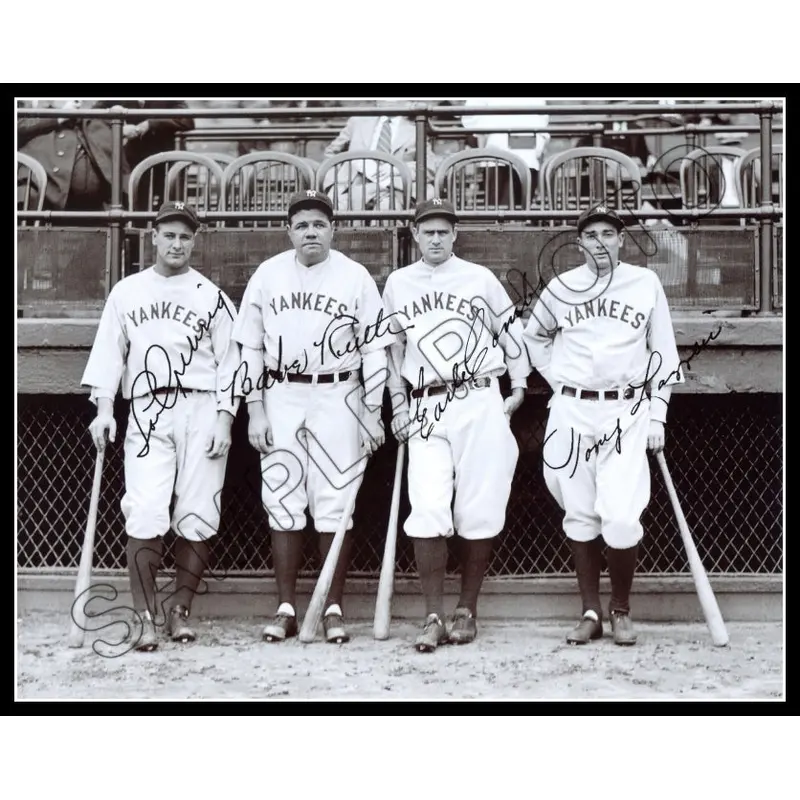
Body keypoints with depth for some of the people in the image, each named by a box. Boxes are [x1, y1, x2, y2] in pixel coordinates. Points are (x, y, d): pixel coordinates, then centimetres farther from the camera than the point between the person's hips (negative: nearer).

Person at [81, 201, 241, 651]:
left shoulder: (212, 297, 8)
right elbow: (109, 353, 11)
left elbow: (229, 363, 4)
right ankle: (146, 616, -3)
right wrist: (104, 410, 1)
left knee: (198, 518, -1)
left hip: (202, 412, 0)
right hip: (147, 413, 1)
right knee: (145, 515, -10)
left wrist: (223, 419, -5)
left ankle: (181, 610, 13)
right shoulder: (126, 292, 13)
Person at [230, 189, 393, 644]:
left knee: (335, 504, 0)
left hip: (337, 399, -2)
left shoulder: (356, 277, 1)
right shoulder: (268, 275, 5)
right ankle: (286, 609, 10)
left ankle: (334, 609, 8)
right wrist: (254, 411, 2)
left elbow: (375, 346, 3)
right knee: (282, 504, 2)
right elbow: (250, 346, 8)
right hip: (282, 400, 2)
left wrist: (373, 413, -2)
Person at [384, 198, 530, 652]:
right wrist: (398, 406, 13)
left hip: (479, 404, -1)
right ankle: (434, 617, -4)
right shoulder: (398, 285, 12)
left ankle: (468, 611, 13)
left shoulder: (480, 278, 7)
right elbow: (392, 348, 18)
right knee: (428, 511, -12)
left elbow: (512, 331, 15)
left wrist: (519, 386, 12)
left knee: (480, 512, -1)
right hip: (425, 410, 1)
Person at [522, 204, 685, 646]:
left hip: (626, 413, -2)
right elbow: (533, 336, 21)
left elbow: (663, 354, 6)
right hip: (571, 411, 2)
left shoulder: (646, 283, 2)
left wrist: (657, 416, 2)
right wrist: (558, 380, 10)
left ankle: (621, 609, 10)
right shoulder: (561, 287, 4)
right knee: (579, 516, 5)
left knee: (622, 518, -11)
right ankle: (591, 612, 16)